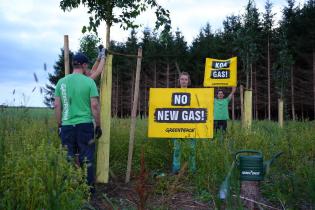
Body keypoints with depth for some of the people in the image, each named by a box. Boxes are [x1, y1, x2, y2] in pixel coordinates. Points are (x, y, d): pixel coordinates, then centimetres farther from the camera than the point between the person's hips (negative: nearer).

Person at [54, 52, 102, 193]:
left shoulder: (62, 82, 5)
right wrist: (98, 126, 1)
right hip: (85, 125, -3)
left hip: (67, 126, 3)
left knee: (68, 158, 11)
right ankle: (88, 188, 12)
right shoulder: (89, 81, -4)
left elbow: (57, 105, 6)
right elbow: (94, 105, -7)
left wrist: (59, 125, 15)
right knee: (87, 159, 6)